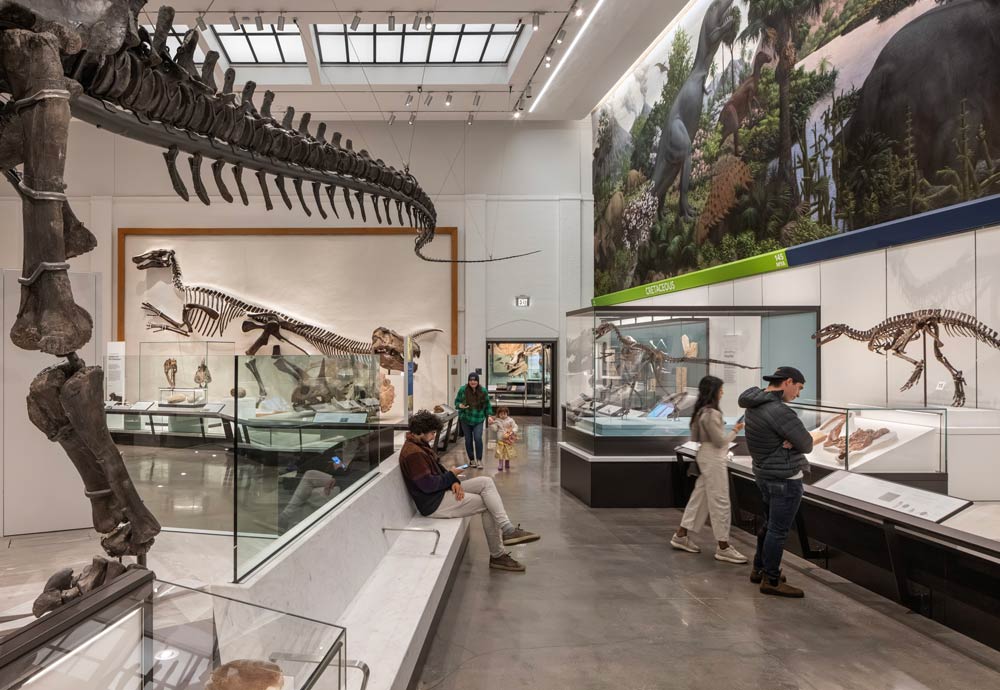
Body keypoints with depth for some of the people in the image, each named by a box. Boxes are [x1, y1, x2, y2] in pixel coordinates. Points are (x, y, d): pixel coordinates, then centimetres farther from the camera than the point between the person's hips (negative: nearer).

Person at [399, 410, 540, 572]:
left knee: (486, 482, -4)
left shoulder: (420, 445, 11)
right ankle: (497, 556, -1)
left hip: (442, 491, 10)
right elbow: (428, 485, -25)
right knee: (487, 505, -8)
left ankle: (507, 530, -7)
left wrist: (454, 482, -5)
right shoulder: (413, 454, -22)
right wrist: (451, 476, -10)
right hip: (433, 504, -10)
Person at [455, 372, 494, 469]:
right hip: (465, 419, 1)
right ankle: (471, 460, 23)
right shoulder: (463, 390, -6)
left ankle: (479, 460, 0)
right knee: (468, 440, 6)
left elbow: (487, 405, 7)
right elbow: (456, 401, 4)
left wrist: (489, 415, -3)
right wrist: (460, 405, -18)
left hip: (478, 420, -1)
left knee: (478, 438, -14)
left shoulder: (483, 391, -2)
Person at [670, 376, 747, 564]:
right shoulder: (711, 414, -21)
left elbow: (695, 438, 16)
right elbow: (720, 441, -18)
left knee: (700, 496, 15)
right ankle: (723, 547, 4)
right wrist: (735, 431, -4)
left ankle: (681, 535, 21)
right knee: (719, 502, -3)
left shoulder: (701, 411, 9)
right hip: (713, 459, -10)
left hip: (706, 456, 10)